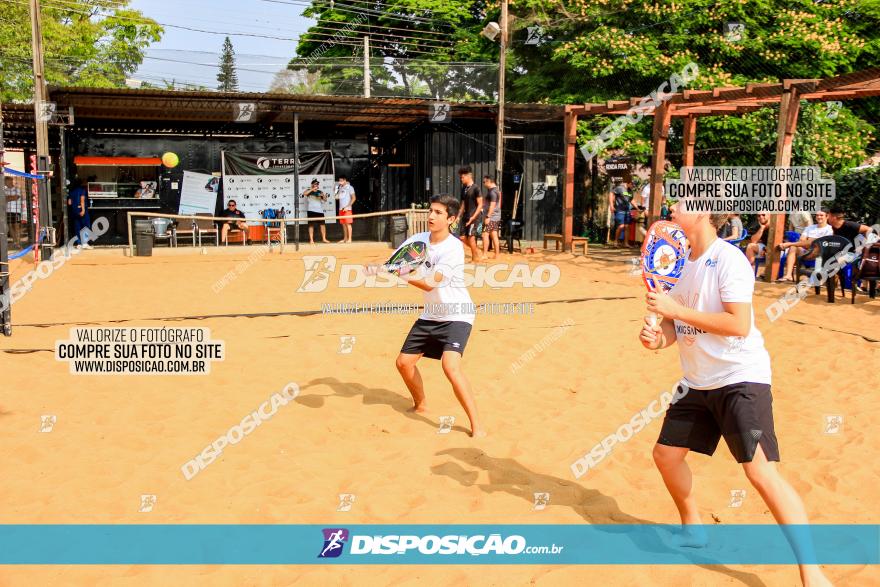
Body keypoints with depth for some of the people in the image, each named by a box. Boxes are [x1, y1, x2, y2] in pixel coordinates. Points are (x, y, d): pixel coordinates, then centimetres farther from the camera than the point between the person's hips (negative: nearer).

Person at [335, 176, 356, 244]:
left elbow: (354, 198, -8)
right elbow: (337, 197, 17)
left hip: (347, 209, -6)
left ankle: (349, 239, -8)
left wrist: (347, 206, -15)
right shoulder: (340, 188, 15)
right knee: (343, 224, 8)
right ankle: (345, 238, 14)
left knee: (348, 223, -8)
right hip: (341, 209, 6)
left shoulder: (349, 188, -4)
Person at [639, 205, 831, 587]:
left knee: (760, 470, -17)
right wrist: (657, 337, -8)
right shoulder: (682, 263, 8)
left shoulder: (728, 259, -15)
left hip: (741, 378, -8)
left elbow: (739, 324, -24)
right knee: (666, 454, 11)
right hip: (697, 383, 8)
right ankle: (693, 529, 35)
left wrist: (676, 309, -23)